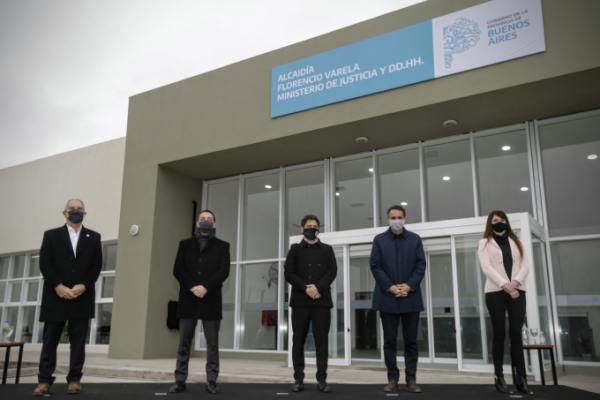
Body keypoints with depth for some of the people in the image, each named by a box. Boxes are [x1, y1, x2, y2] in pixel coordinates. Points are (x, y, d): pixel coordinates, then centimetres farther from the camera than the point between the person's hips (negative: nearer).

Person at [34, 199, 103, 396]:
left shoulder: (93, 237, 11)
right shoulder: (51, 235, 9)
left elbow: (96, 266, 4)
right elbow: (44, 264, 0)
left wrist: (83, 286, -10)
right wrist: (58, 287, -12)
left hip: (82, 297, 1)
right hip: (55, 296, 0)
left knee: (78, 341, 2)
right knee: (50, 340, 2)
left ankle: (74, 380, 9)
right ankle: (44, 381, 9)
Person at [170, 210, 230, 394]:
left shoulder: (222, 246, 9)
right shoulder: (185, 244, 13)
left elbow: (224, 271, -3)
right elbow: (177, 269, 2)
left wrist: (205, 287, -15)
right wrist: (192, 287, -12)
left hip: (211, 300, -1)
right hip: (188, 299, 1)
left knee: (212, 343, 2)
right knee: (184, 342, 4)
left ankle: (212, 381, 8)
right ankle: (180, 381, 11)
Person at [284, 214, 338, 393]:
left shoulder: (327, 249, 14)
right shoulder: (295, 249, 12)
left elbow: (332, 271, 2)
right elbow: (288, 272, 0)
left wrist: (318, 287, -13)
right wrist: (305, 288, -13)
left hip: (322, 300, 0)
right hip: (300, 300, 0)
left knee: (322, 340, 0)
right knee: (298, 340, 2)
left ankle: (322, 379, 6)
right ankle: (298, 379, 9)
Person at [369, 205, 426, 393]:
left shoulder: (415, 239, 8)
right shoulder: (379, 240, 5)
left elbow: (421, 265, 2)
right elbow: (375, 266, -1)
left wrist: (409, 286, -11)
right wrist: (390, 287, -11)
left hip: (411, 297, 1)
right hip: (387, 298, -1)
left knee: (411, 341, 6)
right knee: (389, 341, 4)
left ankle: (411, 379, 14)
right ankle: (392, 379, 13)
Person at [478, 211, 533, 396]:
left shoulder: (515, 242, 17)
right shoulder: (485, 243, 7)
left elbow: (525, 265, 6)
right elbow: (487, 267, -6)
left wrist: (514, 282, -12)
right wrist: (505, 285, -17)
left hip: (517, 291, 2)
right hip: (495, 292, -2)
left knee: (516, 334, -1)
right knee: (499, 334, 0)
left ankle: (521, 379, 0)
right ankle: (499, 378, 4)